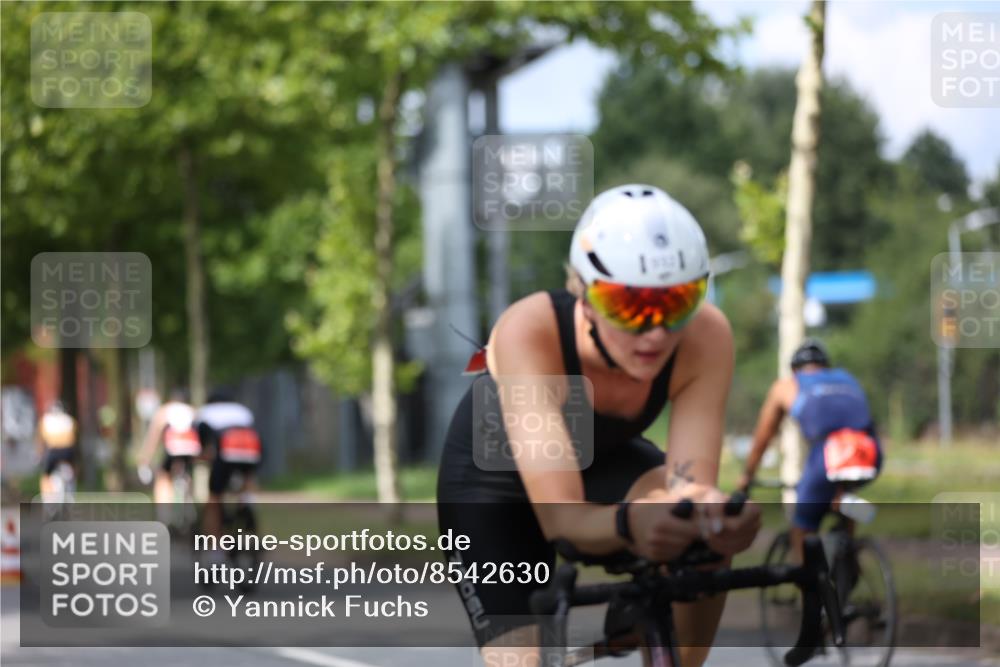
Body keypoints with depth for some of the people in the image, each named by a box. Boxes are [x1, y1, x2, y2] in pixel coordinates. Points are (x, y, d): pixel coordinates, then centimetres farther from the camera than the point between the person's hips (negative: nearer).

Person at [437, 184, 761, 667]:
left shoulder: (705, 337, -32)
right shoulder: (529, 332, -40)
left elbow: (691, 487, -35)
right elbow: (560, 516, -44)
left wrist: (714, 512, -59)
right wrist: (628, 523, -66)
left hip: (600, 459, 2)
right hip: (492, 483, -2)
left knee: (703, 531, -29)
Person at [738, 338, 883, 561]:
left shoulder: (786, 386, 25)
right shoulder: (848, 380, 34)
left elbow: (761, 440, 34)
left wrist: (746, 477, 50)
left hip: (827, 459, -3)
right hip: (871, 460, 3)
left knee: (801, 534, 15)